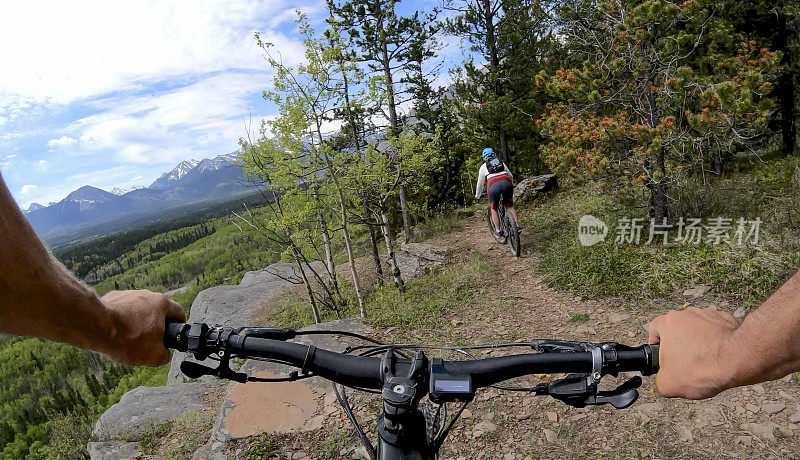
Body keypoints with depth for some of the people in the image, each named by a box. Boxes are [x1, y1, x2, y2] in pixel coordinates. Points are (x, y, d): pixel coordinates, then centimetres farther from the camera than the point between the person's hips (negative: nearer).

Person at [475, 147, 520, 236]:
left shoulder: (483, 166, 23)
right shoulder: (501, 163, 30)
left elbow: (480, 184, 28)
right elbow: (510, 176, 36)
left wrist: (477, 196, 43)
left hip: (493, 186, -2)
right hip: (506, 183, 2)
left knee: (494, 209, 18)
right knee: (510, 207, 20)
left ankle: (497, 230, 13)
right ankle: (517, 225, 8)